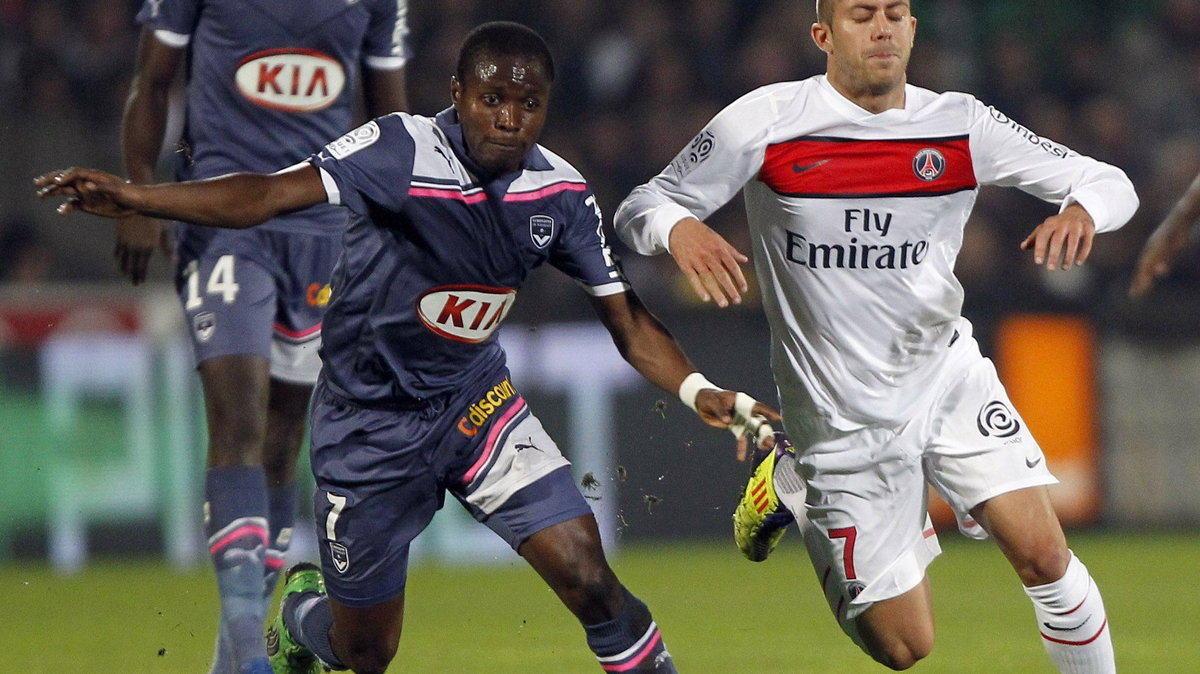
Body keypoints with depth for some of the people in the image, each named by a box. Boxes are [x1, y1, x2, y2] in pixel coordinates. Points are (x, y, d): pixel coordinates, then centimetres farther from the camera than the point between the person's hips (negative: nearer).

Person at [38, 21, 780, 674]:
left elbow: (627, 320, -2)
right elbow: (276, 192, -36)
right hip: (373, 424, -3)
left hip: (477, 403, 3)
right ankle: (300, 614, 45)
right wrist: (133, 198, -50)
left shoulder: (561, 193, -8)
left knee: (587, 576, -14)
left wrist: (700, 392, -20)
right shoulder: (405, 150, -24)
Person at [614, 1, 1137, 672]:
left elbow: (1111, 183, -3)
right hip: (846, 420, -2)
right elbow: (641, 208, -7)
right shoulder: (765, 121, -12)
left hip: (948, 373, 3)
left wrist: (1081, 210, -28)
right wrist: (679, 229, -31)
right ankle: (793, 489, 28)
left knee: (1043, 555, -16)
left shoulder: (960, 125, -5)